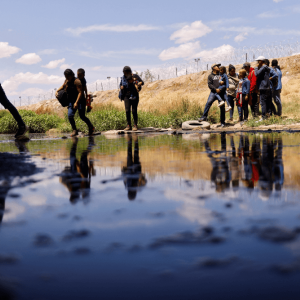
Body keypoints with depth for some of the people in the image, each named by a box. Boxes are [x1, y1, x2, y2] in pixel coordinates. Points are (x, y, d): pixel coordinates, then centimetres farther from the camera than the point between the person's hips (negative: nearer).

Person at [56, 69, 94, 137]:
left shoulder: (77, 81, -18)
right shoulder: (67, 81, 6)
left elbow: (80, 92, -23)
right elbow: (63, 86, 27)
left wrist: (76, 102, -30)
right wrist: (57, 91, 8)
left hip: (80, 101, -7)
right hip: (72, 101, 7)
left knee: (82, 116, -7)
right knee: (70, 116, -10)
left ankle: (91, 127, 17)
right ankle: (74, 130, 0)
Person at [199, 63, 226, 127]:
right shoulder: (210, 76, 9)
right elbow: (209, 84, -2)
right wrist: (215, 89, -16)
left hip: (221, 93, 2)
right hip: (213, 92, -2)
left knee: (222, 107, 1)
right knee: (208, 103, -24)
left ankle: (222, 122, 10)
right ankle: (204, 117, -22)